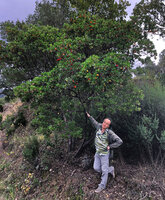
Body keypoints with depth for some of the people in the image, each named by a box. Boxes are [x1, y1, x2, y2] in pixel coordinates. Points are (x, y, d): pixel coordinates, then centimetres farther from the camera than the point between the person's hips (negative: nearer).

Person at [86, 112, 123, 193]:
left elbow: (120, 141, -23)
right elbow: (95, 123, 17)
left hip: (104, 153, -6)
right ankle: (111, 169, 34)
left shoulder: (110, 133, -24)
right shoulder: (99, 126, -8)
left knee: (104, 170, 7)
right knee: (96, 168, 11)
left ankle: (102, 185, 28)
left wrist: (110, 146, -20)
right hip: (97, 153, 6)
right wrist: (89, 116, 18)